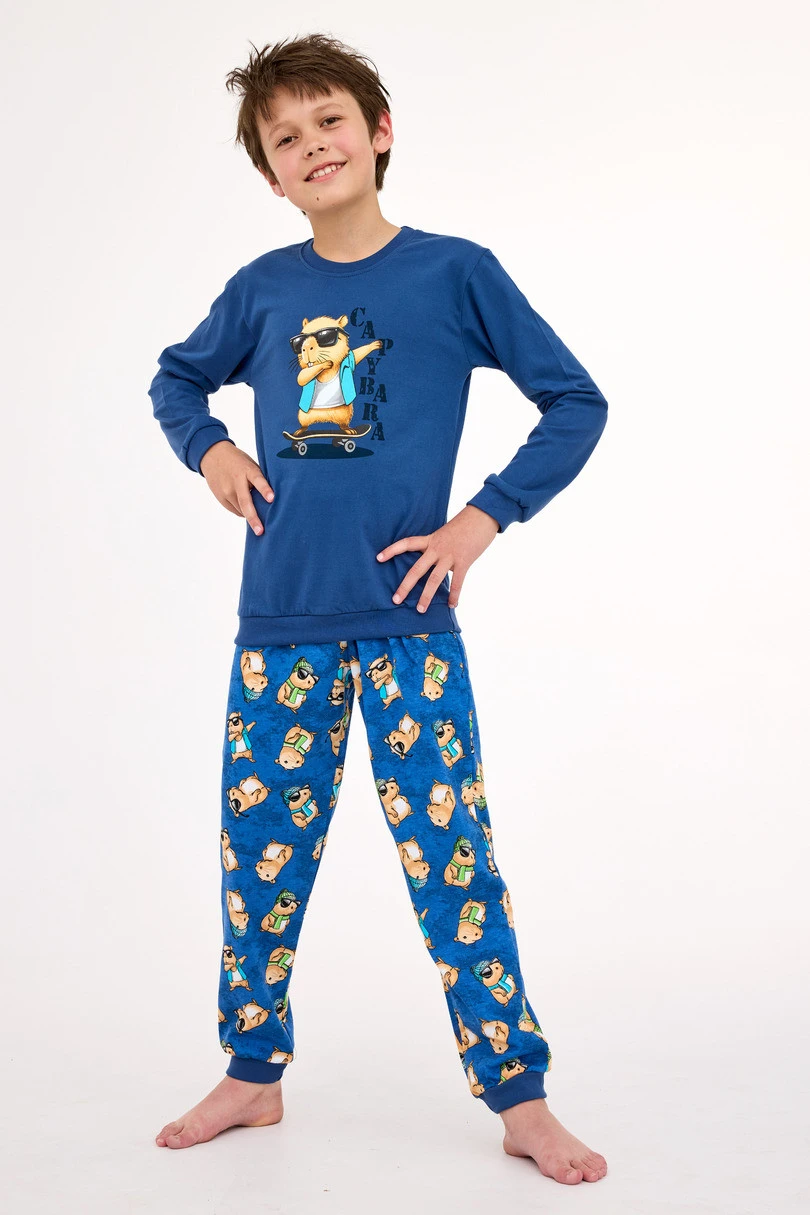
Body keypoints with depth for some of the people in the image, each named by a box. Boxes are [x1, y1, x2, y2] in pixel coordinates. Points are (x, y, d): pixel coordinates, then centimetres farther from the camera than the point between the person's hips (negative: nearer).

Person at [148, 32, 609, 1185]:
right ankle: (252, 1076, 29)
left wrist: (483, 517, -8)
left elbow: (577, 404, 1)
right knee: (259, 857, 10)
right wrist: (209, 449, 4)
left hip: (408, 622, -3)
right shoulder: (262, 290, 7)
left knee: (451, 857, -2)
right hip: (280, 625, 4)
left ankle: (522, 1102, 11)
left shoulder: (455, 271, -2)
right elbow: (176, 379, 25)